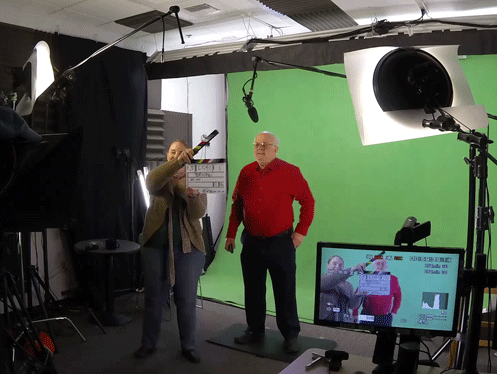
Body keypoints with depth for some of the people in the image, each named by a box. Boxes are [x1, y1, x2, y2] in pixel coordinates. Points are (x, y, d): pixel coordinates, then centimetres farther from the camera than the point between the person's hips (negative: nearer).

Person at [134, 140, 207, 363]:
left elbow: (199, 213, -10)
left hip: (188, 248, 0)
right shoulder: (158, 176, 4)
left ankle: (188, 346, 23)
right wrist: (178, 162, -36)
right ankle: (148, 343, 27)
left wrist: (193, 195, -32)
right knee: (154, 298, 10)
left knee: (187, 300, 7)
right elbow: (152, 182, -23)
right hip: (156, 246, 0)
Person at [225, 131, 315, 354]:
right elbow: (237, 205, 10)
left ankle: (291, 335, 20)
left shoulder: (290, 172, -7)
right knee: (253, 290, 13)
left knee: (285, 291, 5)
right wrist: (231, 234, 7)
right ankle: (255, 331, 30)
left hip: (281, 242, -3)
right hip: (251, 242, 4)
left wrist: (301, 231, -7)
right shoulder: (246, 173, 4)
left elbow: (308, 202, -2)